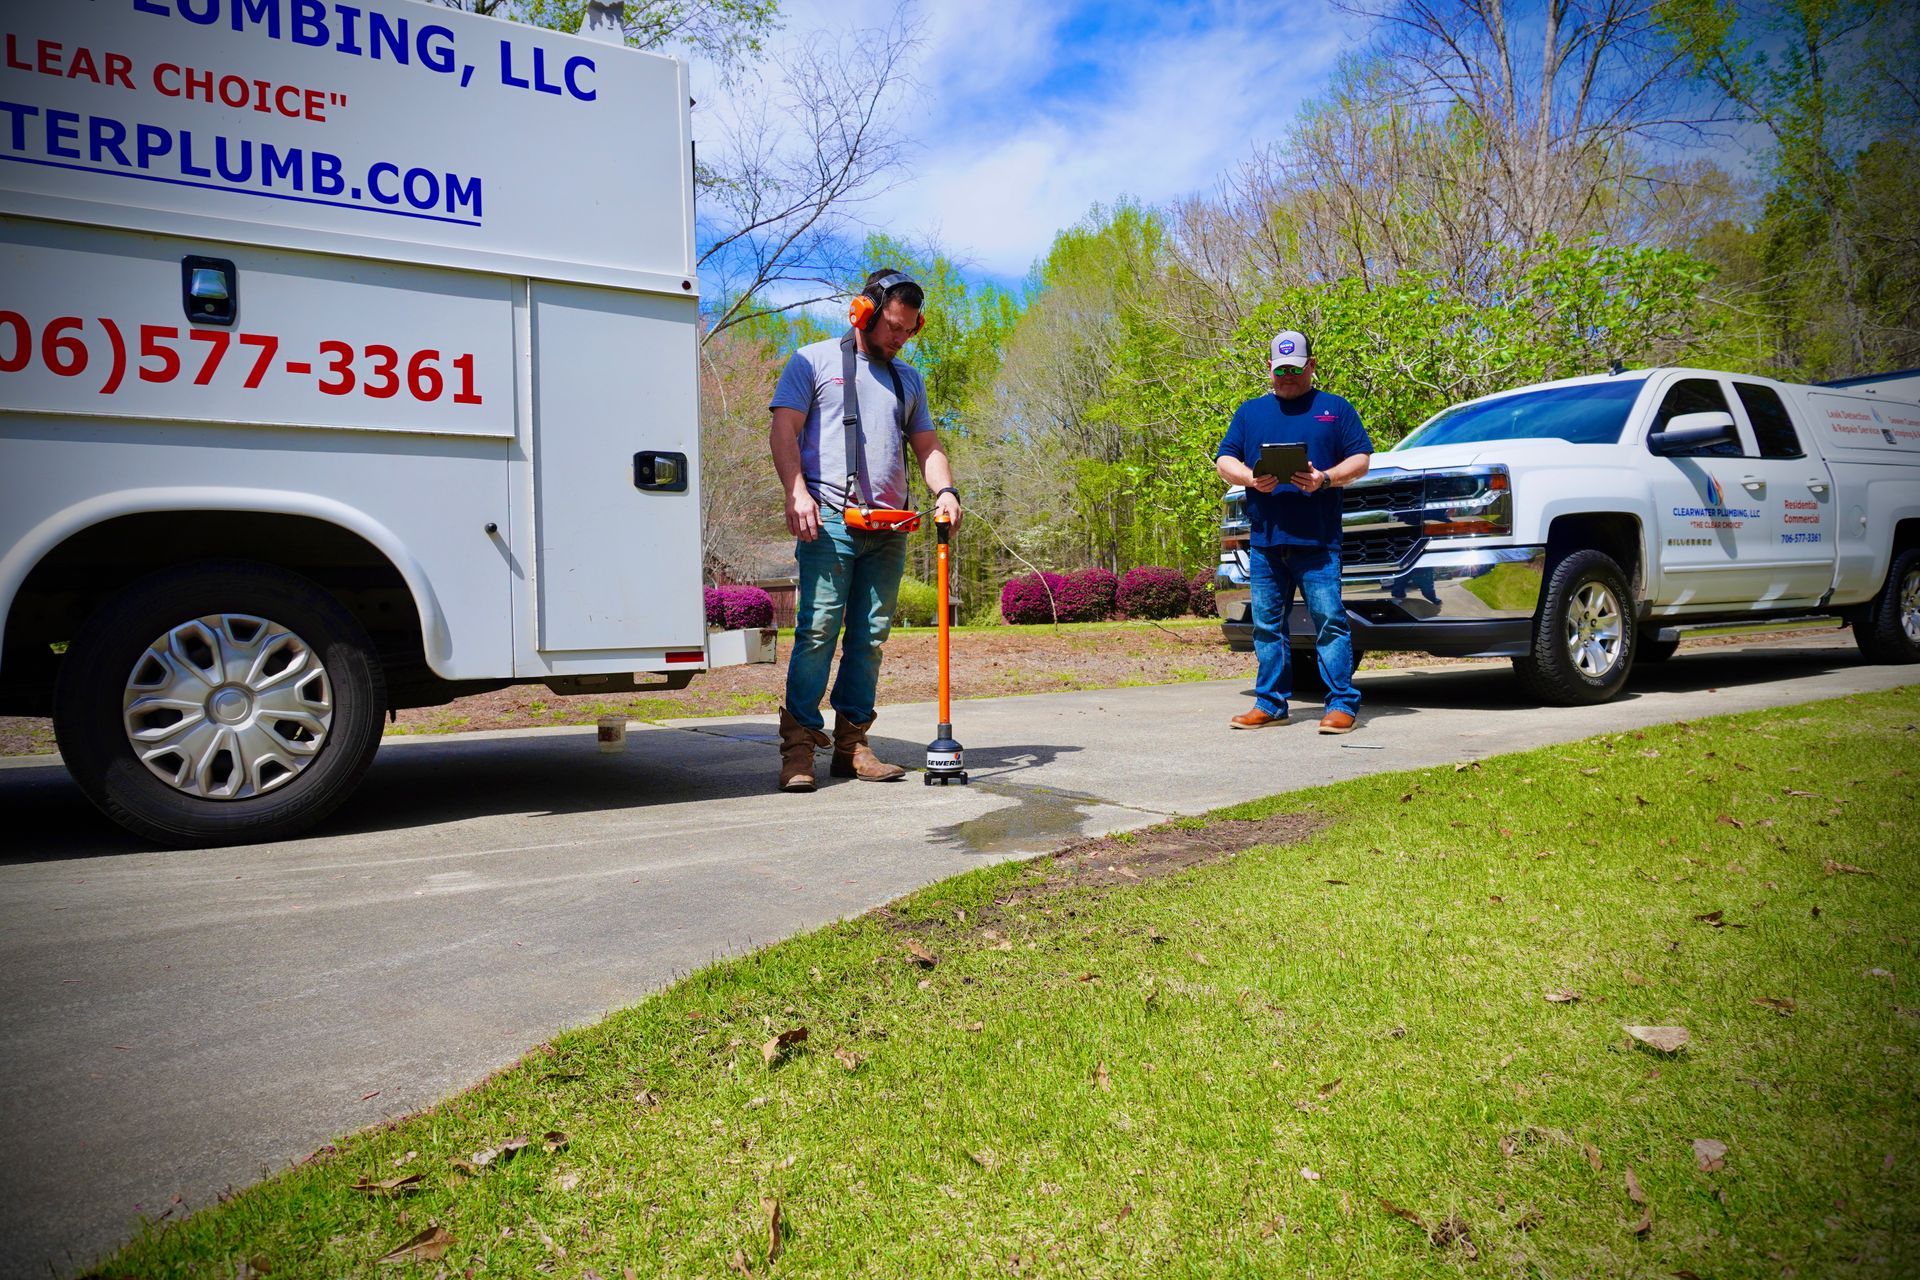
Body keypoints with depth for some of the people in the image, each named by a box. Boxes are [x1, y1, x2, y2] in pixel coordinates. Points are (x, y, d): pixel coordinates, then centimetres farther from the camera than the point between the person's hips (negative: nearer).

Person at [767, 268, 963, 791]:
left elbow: (926, 444, 22)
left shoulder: (908, 378, 24)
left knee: (870, 636, 4)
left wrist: (945, 490, 1)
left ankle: (852, 743, 10)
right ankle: (799, 745, -6)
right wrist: (796, 492, -14)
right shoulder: (814, 360, 10)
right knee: (818, 630, -10)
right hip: (829, 519, -5)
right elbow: (784, 430, 1)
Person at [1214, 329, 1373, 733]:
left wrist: (1326, 479, -13)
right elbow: (1224, 461, 13)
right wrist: (1251, 478, -8)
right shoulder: (1250, 412, 18)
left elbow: (1361, 459, 6)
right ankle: (1270, 703, 13)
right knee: (1267, 624, 5)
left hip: (1318, 538, -3)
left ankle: (1342, 703, -3)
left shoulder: (1335, 408, 11)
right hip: (1264, 538, 3)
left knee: (1329, 620, -6)